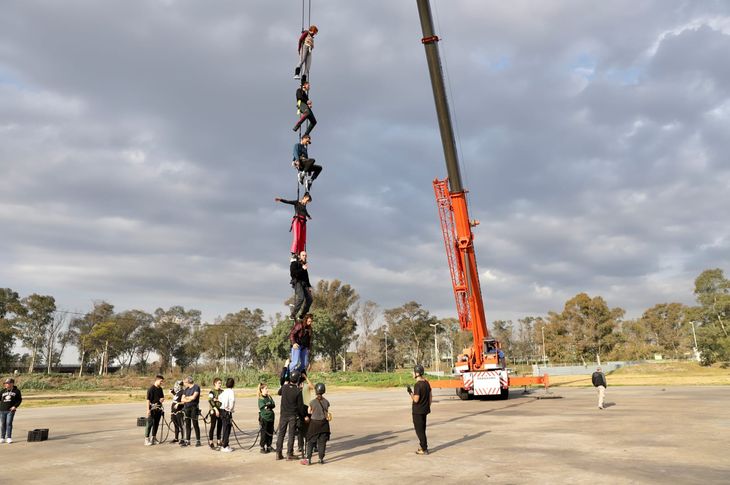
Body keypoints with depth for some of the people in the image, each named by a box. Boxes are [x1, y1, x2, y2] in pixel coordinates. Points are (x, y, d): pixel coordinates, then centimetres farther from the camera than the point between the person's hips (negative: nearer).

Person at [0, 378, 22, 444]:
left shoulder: (16, 391, 3)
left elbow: (19, 399, 1)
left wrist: (15, 406, -10)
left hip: (10, 410, -4)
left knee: (9, 423, -10)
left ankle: (9, 438, -6)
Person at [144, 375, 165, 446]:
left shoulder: (160, 389, 11)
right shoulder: (151, 388, -12)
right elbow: (148, 399, -15)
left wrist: (162, 399, -2)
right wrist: (148, 409, -19)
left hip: (158, 408, 7)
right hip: (152, 408, -7)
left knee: (156, 424, 12)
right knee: (150, 424, -5)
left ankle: (154, 438, 21)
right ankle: (146, 439, 1)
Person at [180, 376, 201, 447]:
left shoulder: (196, 387, -6)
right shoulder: (186, 389, 14)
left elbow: (193, 397, -17)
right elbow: (182, 399, 8)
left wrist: (186, 397, -1)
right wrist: (189, 399, -9)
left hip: (194, 408, -6)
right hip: (186, 408, 6)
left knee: (195, 424, -2)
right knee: (187, 425, 8)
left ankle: (198, 441, 4)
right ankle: (187, 441, 14)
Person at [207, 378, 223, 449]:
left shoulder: (222, 391, 10)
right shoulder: (212, 391, -6)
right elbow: (210, 400, -16)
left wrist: (216, 399, -16)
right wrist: (215, 409, -24)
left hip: (220, 410, 5)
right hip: (214, 411, -5)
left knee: (220, 426, 8)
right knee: (213, 426, -4)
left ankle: (218, 442, 17)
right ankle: (211, 442, 4)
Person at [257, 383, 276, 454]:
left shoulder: (269, 397, 11)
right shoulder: (260, 398, -5)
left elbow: (273, 405, -2)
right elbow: (263, 406, -16)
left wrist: (267, 406, -16)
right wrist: (269, 405, -13)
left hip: (271, 417, 6)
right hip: (264, 418, -6)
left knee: (270, 433, 10)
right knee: (264, 433, -2)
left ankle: (269, 446, 21)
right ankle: (262, 448, 6)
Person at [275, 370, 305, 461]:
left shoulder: (284, 387, -6)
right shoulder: (298, 391, -14)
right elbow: (300, 405, -8)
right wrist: (301, 415, 7)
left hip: (283, 414, 3)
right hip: (293, 415, -3)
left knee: (281, 434, 11)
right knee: (291, 434, 5)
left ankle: (278, 454, 14)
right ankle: (289, 454, 7)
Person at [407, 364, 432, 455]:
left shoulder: (417, 385, -22)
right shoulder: (426, 383, 5)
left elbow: (416, 400, -24)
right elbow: (430, 396, 13)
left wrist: (410, 392, -11)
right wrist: (428, 407, 21)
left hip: (417, 411, -9)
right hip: (424, 410, 9)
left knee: (419, 430, 1)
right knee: (422, 429, 21)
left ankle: (424, 449, 6)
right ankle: (424, 446, 31)